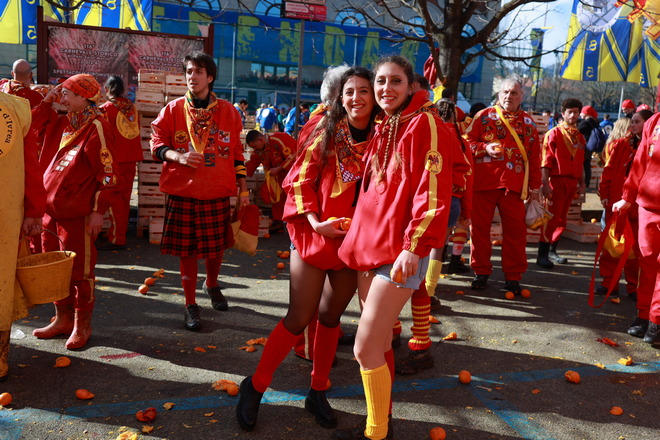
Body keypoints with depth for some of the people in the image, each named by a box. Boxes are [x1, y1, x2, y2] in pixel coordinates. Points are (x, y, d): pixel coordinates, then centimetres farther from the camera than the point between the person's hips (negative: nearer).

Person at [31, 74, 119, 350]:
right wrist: (46, 102, 10)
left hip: (77, 213, -8)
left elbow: (108, 173, -15)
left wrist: (99, 211, -18)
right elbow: (33, 126, 23)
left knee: (79, 270, 2)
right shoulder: (62, 122, 12)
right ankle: (63, 319, 30)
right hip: (51, 208, 8)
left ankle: (82, 325, 15)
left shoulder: (96, 127, -12)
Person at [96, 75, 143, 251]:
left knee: (114, 198, 0)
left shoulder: (107, 108, -10)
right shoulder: (132, 107, 5)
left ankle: (116, 239, 2)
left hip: (115, 158, -6)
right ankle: (120, 234, 22)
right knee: (124, 197, 13)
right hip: (131, 158, 6)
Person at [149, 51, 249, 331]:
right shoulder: (173, 110, 3)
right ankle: (191, 305, 17)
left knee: (216, 246, 11)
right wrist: (177, 156, -18)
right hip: (182, 192, -1)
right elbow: (157, 144, 2)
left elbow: (237, 151, 8)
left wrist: (243, 187, 6)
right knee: (187, 250, 3)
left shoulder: (228, 112, 5)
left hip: (218, 193, 1)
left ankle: (212, 285, 41)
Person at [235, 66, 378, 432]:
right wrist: (314, 221, -17)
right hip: (315, 236, -3)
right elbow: (300, 179, -6)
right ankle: (255, 387, 19)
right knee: (299, 318, 0)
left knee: (331, 316, 14)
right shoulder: (326, 132, -6)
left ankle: (317, 392, 31)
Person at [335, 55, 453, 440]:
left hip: (400, 250, -8)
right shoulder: (384, 129, 16)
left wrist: (414, 246, -23)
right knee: (380, 342, 16)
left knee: (366, 348, -6)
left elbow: (434, 191, -17)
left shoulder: (426, 124, -9)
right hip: (369, 245, 8)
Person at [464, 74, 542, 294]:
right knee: (480, 227, 3)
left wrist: (535, 186, 9)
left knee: (515, 230, 2)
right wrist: (485, 148, -14)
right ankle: (481, 272, 17)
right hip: (484, 182, -1)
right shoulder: (484, 116, 7)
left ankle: (513, 276, 13)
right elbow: (467, 142, 4)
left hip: (514, 184, 2)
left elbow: (534, 156, 13)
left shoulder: (528, 123, 14)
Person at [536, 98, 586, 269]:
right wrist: (545, 183, -17)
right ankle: (542, 255, -3)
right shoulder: (554, 133, -5)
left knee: (561, 219, 11)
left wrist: (582, 183, 15)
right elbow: (545, 160, -10)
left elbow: (580, 162, 18)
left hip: (572, 182, 6)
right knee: (551, 218, -7)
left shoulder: (579, 137, 14)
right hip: (556, 180, -6)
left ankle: (552, 252, 21)